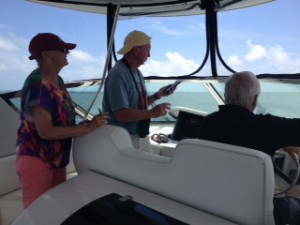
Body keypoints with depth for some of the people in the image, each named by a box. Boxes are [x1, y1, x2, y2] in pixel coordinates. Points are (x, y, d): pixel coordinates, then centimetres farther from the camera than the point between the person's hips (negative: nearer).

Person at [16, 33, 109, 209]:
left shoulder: (57, 80, 6)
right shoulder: (37, 83, -21)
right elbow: (45, 131, -26)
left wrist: (87, 124, 1)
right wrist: (87, 128, -24)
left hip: (56, 158, 8)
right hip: (36, 160, -8)